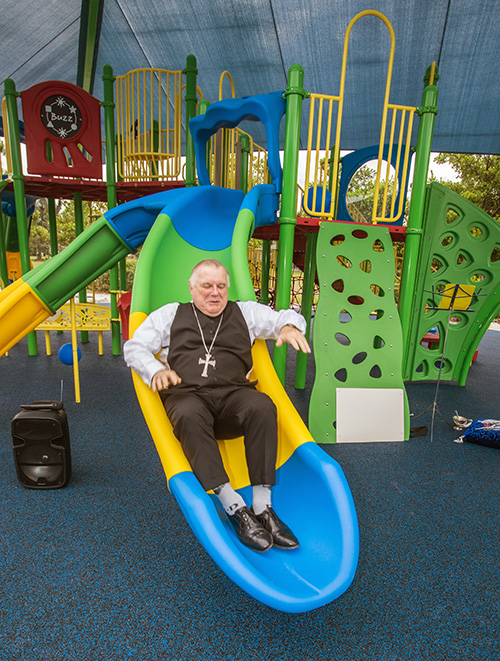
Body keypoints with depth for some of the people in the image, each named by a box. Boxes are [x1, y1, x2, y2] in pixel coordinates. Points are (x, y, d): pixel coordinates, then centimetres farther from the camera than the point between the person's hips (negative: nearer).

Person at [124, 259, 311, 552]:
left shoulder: (245, 311, 24)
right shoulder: (171, 314, 23)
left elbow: (287, 316, 23)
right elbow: (134, 346, 18)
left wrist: (289, 326, -4)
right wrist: (156, 370, -3)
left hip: (233, 393, 1)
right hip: (186, 394, 0)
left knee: (262, 406, -33)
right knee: (189, 416, -37)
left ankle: (262, 505, -27)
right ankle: (235, 508, -32)